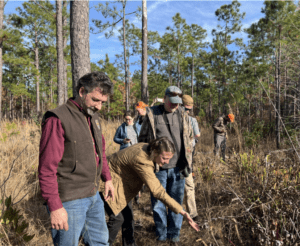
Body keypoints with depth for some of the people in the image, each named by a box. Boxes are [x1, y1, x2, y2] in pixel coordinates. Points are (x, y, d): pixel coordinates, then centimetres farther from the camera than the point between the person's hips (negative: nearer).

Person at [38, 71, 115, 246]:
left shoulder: (95, 118, 9)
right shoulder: (58, 119, -17)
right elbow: (47, 169, -19)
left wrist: (107, 178, 17)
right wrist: (55, 207, -19)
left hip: (94, 197, 8)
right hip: (70, 201, -8)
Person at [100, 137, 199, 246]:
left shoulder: (146, 148, -11)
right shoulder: (142, 161, -37)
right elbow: (157, 191, -38)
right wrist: (182, 212, -37)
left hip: (118, 179, 9)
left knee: (127, 214, 10)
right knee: (117, 218, -7)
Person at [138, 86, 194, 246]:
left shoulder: (183, 116, 6)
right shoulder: (152, 115, -1)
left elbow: (189, 140, 13)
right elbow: (143, 140, 5)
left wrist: (188, 163, 8)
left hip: (177, 168, 2)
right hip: (158, 168, -1)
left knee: (176, 202, 11)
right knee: (158, 202, 9)